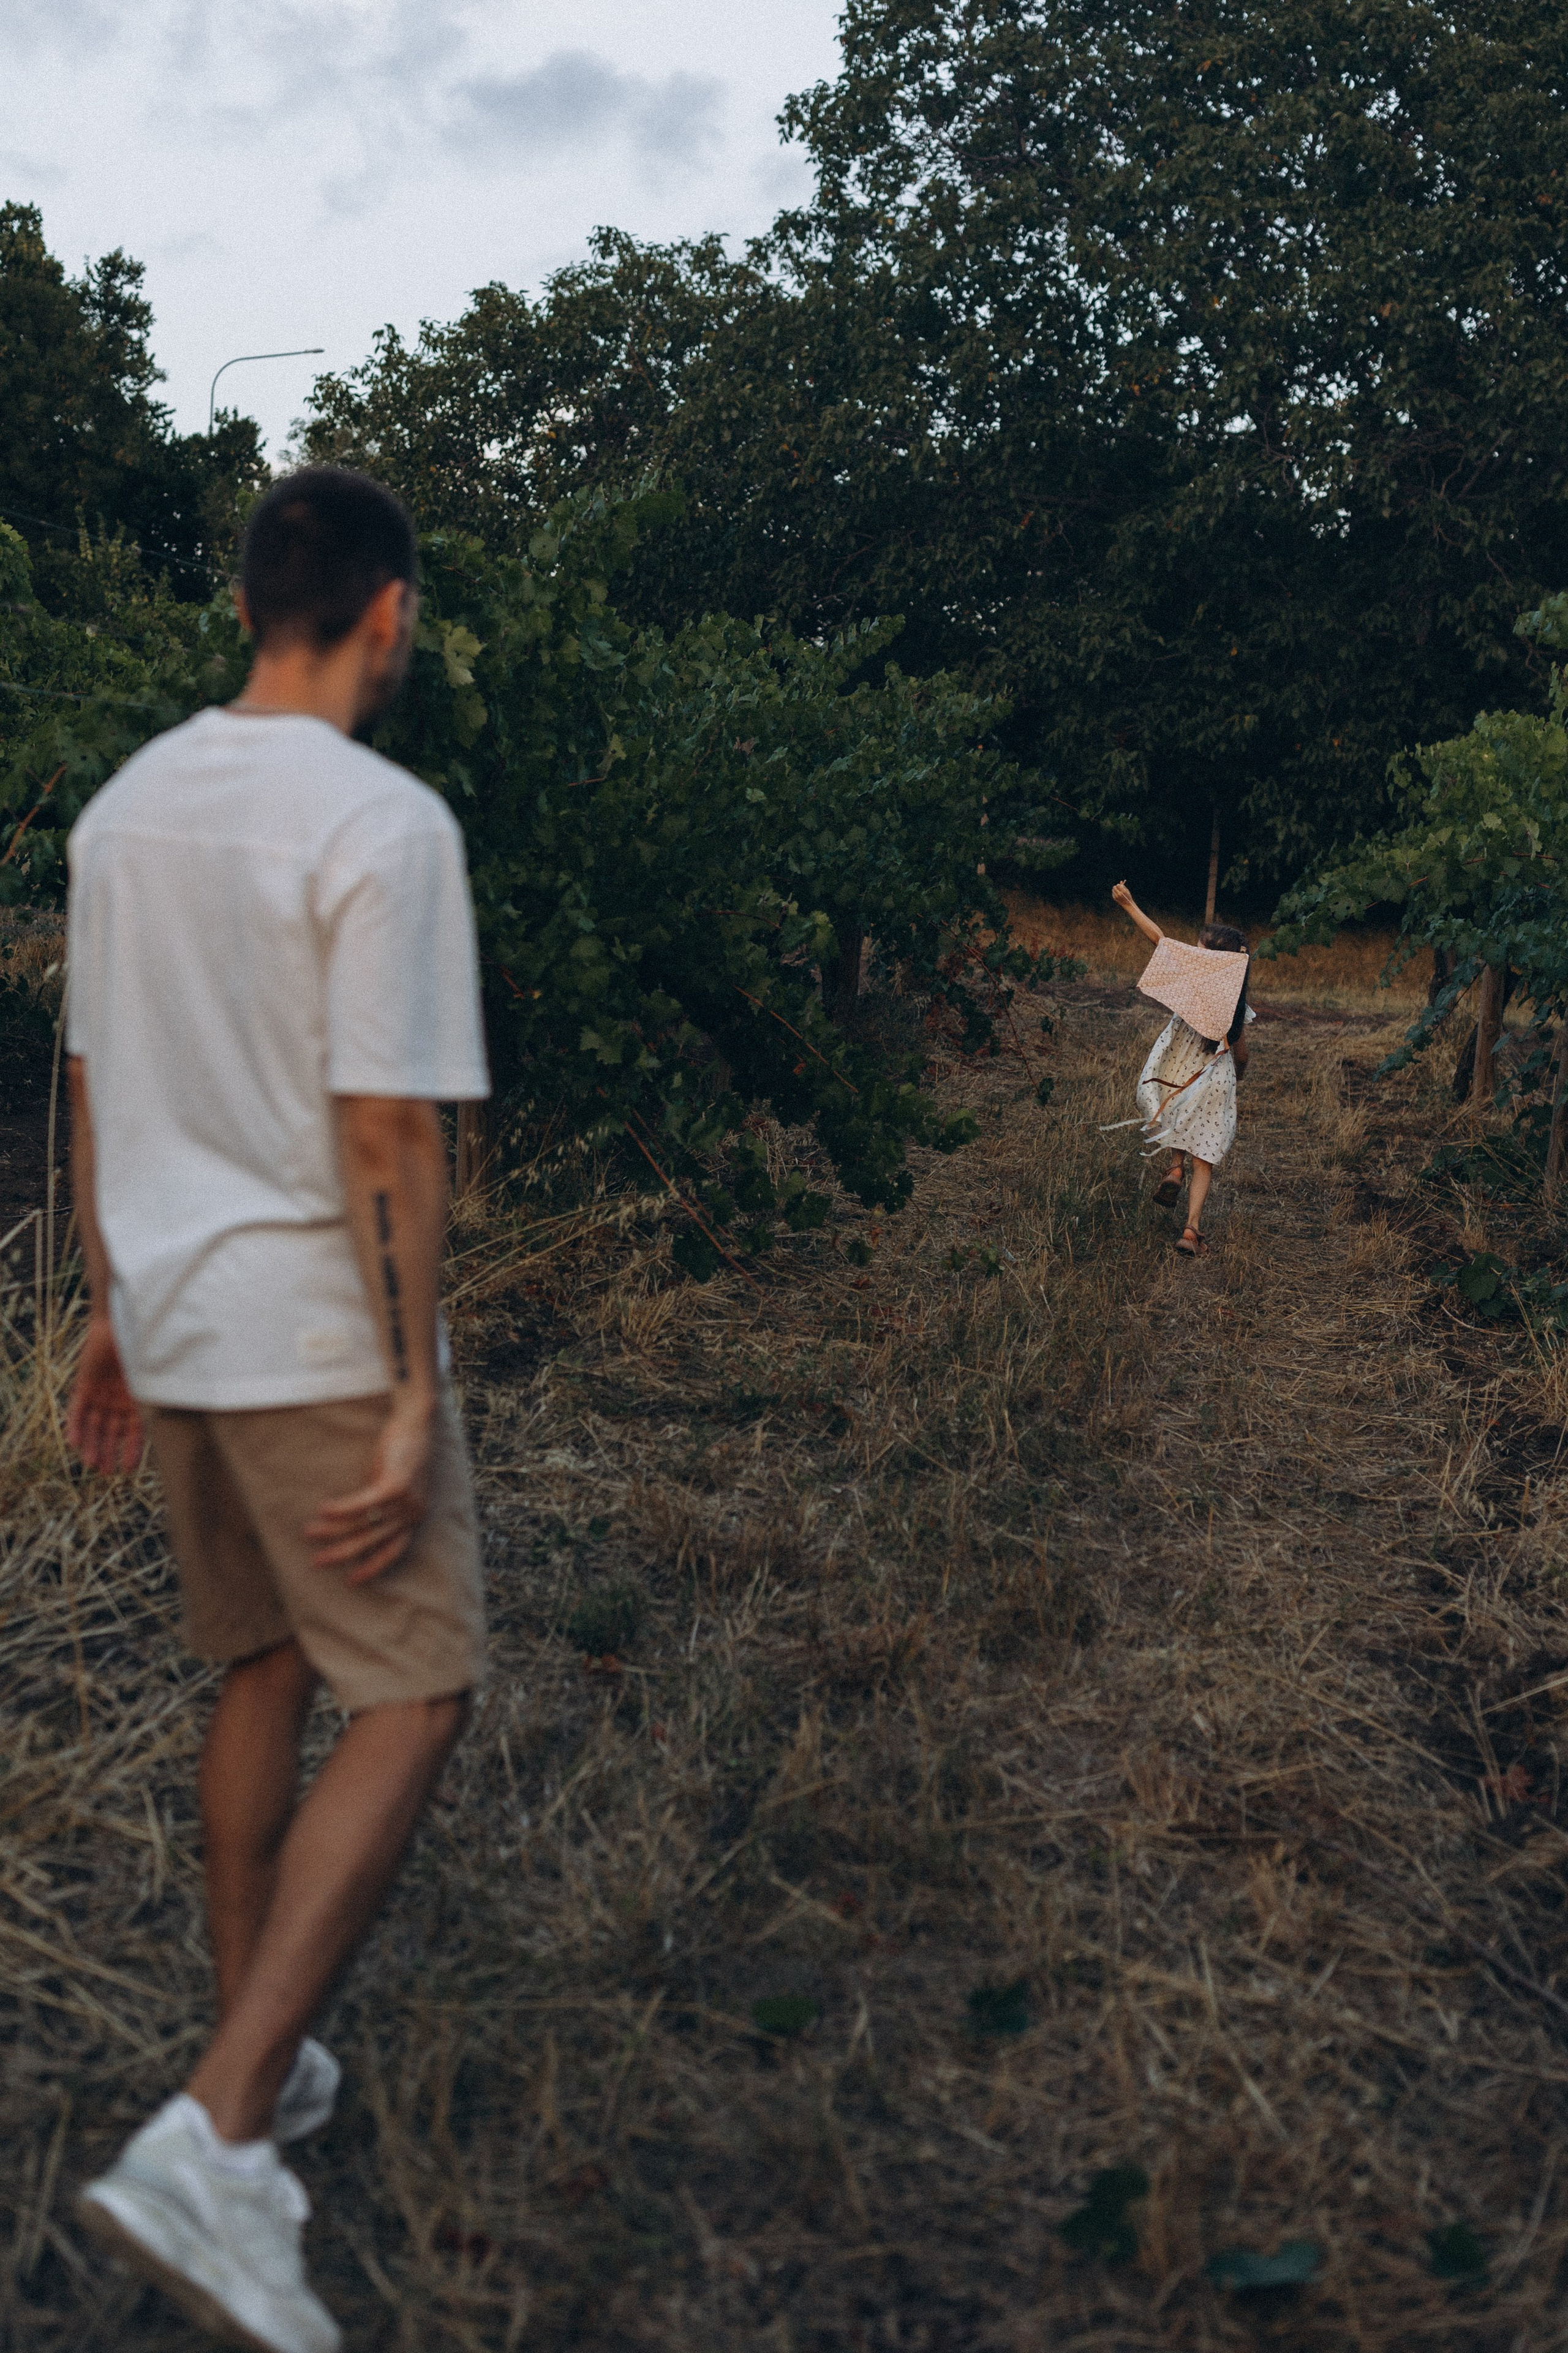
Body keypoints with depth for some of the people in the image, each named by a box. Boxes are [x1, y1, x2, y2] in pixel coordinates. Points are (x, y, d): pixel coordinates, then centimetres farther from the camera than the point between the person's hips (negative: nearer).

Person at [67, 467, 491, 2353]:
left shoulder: (125, 806, 7)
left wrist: (110, 1315, 19)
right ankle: (214, 2143, -1)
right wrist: (413, 1395, -14)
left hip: (172, 1324, 8)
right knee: (411, 1703, 4)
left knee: (265, 1671, 20)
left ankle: (263, 2067, 33)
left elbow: (92, 1090, 11)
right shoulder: (383, 824, -16)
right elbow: (387, 1138, -19)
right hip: (320, 1335, -7)